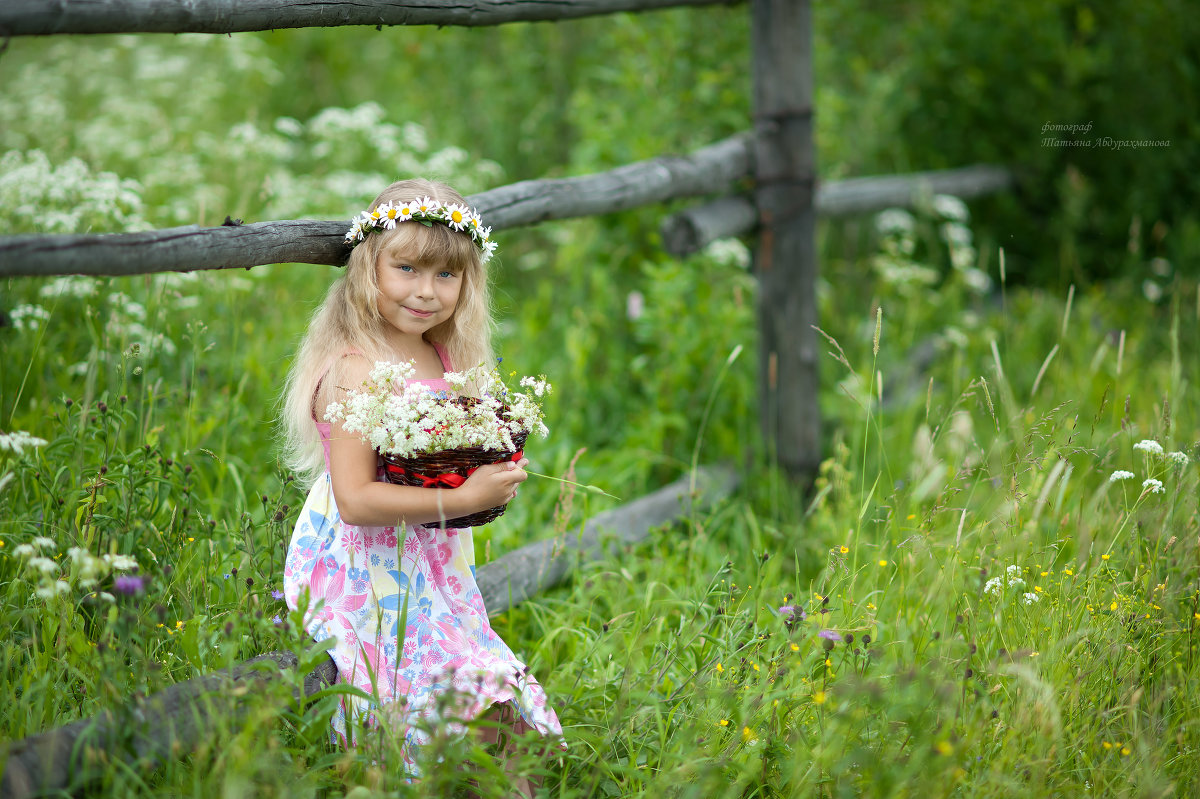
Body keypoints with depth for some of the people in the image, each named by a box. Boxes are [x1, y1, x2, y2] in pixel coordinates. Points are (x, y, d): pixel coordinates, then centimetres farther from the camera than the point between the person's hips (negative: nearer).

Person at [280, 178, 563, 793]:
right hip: (369, 577, -8)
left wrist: (497, 478, 1)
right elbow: (355, 500, -23)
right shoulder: (357, 370, -17)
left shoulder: (447, 358, 9)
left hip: (431, 569, 8)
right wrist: (462, 500, -22)